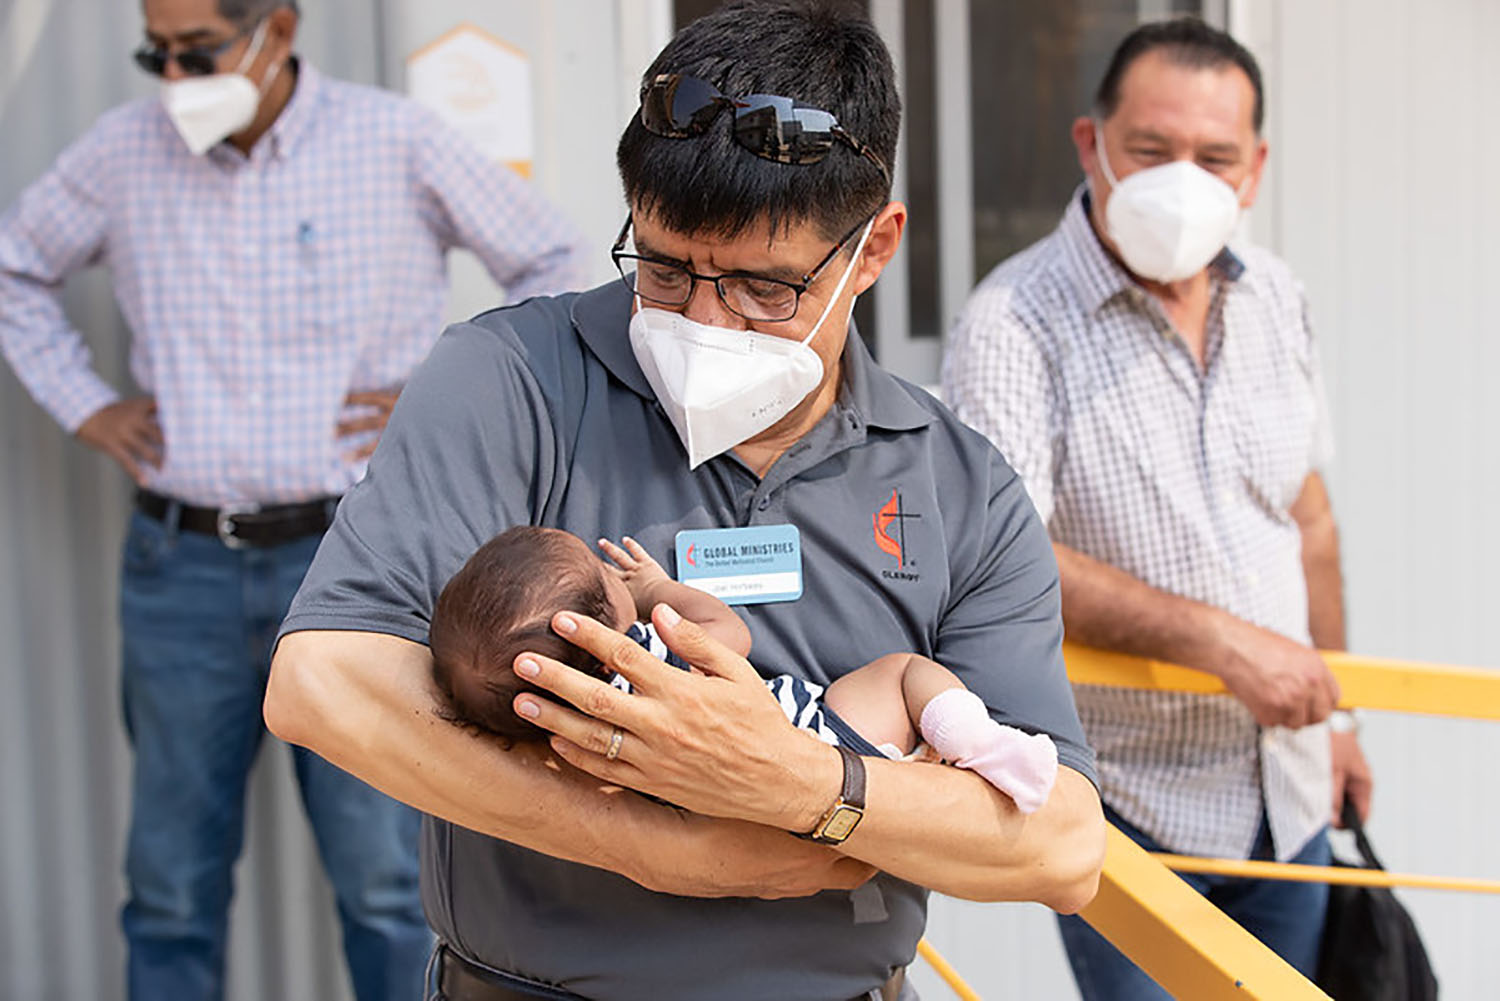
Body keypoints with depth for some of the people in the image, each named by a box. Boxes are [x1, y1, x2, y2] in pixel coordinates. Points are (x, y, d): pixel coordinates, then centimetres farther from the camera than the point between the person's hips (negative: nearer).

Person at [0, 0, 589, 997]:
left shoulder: (397, 144, -4)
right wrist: (84, 403, 8)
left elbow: (553, 262, 5)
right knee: (172, 883, 10)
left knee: (384, 880, 3)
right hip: (181, 567, 3)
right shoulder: (125, 151, 4)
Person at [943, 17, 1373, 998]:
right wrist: (1221, 641, -28)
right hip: (1124, 796, -6)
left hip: (1285, 789, 6)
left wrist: (1330, 712, 18)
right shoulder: (1014, 321, -16)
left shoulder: (1277, 300, 6)